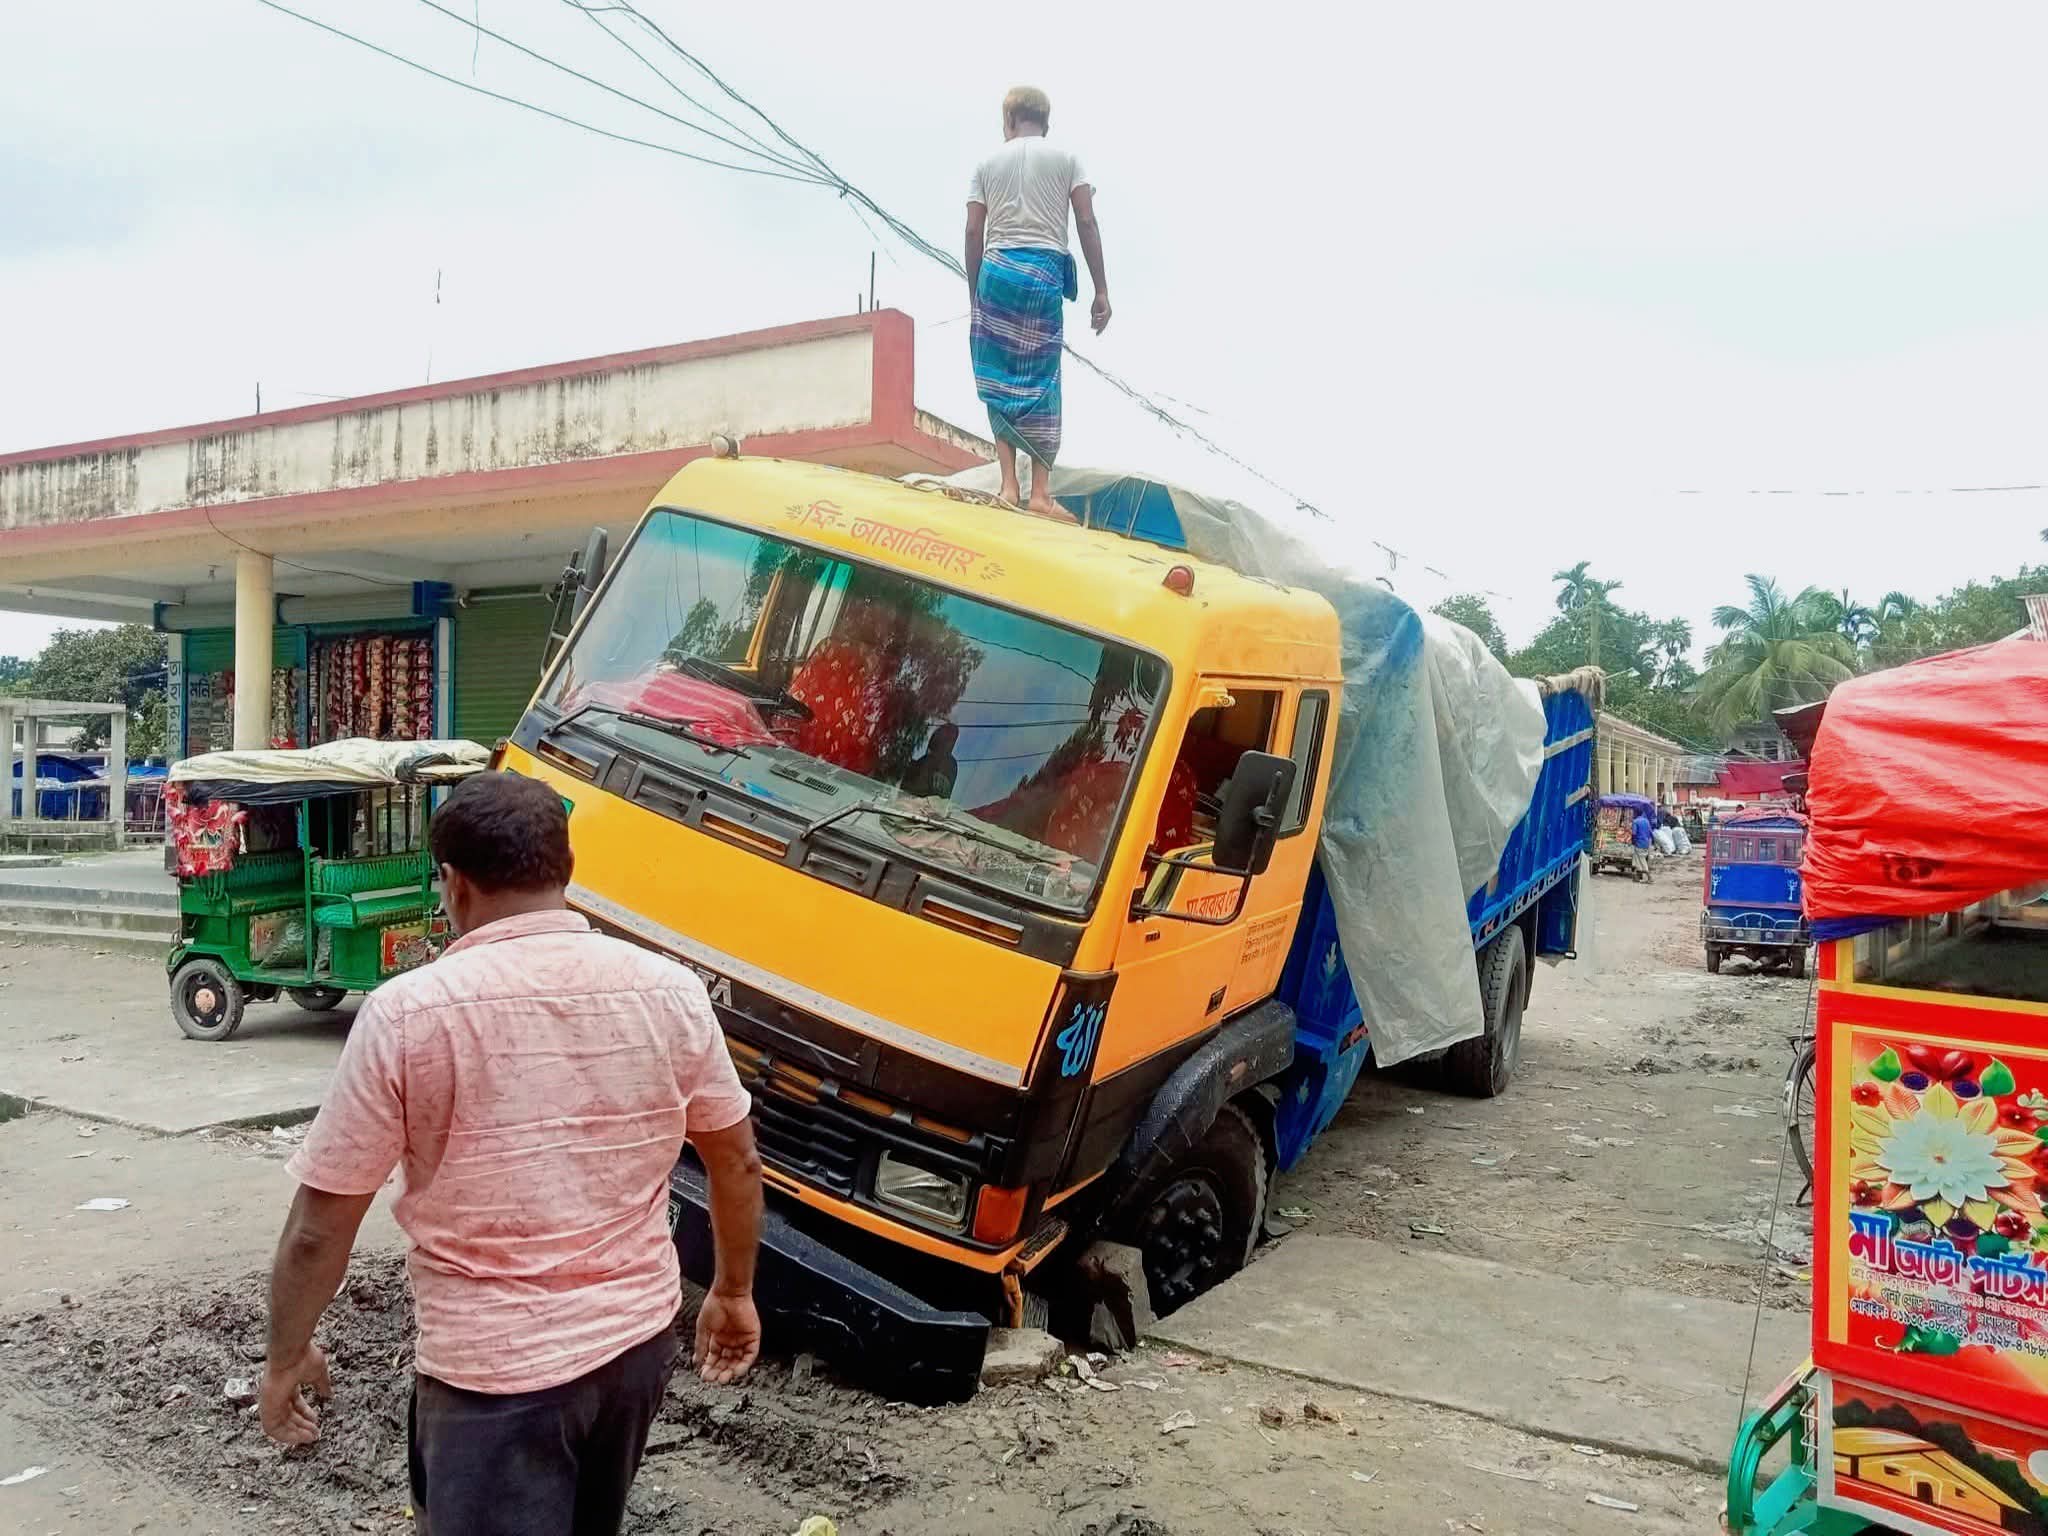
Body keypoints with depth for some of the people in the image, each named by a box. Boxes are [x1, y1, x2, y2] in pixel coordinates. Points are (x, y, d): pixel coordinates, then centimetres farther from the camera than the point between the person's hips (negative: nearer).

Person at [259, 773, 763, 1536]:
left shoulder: (407, 1014, -16)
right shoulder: (668, 990, -6)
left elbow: (320, 1227, -9)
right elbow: (738, 1164, 4)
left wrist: (286, 1355, 8)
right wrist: (734, 1293, 19)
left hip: (495, 1370, -4)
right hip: (640, 1339, 5)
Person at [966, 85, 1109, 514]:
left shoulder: (988, 163, 13)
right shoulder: (1067, 158, 10)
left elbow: (974, 232, 7)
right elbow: (1086, 224, 1)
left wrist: (974, 293, 13)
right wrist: (1101, 291, 1)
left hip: (997, 269, 1)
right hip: (1044, 272, -1)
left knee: (999, 381, 4)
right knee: (1040, 382, -1)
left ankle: (1008, 485, -4)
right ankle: (1040, 492, -6)